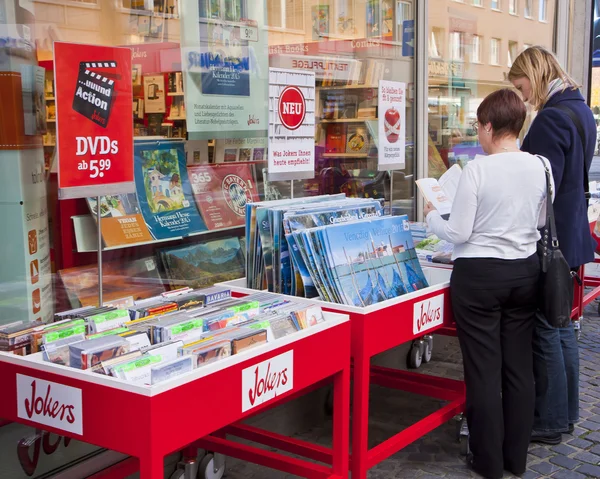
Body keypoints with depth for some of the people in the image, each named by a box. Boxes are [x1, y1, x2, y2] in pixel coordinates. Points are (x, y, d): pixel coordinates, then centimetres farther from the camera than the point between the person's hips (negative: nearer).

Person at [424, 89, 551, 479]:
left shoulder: (477, 169, -16)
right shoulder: (540, 167, -1)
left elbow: (458, 233, -12)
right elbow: (542, 222, 13)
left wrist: (432, 216, 6)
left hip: (480, 275, -5)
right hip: (525, 272, 5)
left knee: (484, 369, 5)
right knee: (519, 366, 13)